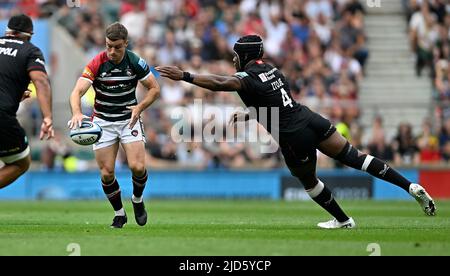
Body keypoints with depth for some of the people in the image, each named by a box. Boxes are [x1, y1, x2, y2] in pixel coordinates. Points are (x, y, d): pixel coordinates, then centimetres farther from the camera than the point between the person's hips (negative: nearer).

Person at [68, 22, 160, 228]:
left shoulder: (135, 62, -13)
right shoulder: (96, 64, -17)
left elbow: (154, 89, -2)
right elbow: (77, 91, -27)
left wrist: (140, 107, -20)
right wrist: (77, 113, -47)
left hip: (129, 118, 0)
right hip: (103, 121, 0)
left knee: (137, 166, -16)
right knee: (106, 173, -4)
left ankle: (137, 200, 14)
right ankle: (119, 213, 17)